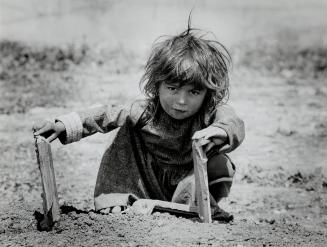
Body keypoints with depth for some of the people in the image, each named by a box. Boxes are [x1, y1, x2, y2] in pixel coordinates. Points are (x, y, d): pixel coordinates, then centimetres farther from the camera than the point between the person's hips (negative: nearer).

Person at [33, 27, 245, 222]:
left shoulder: (213, 112, -20)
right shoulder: (146, 112, -15)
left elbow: (234, 125, -40)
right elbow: (105, 116, -12)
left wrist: (218, 133, -64)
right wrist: (63, 126, -23)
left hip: (192, 182, -3)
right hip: (150, 186, 3)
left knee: (218, 164, -29)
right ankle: (115, 205, -5)